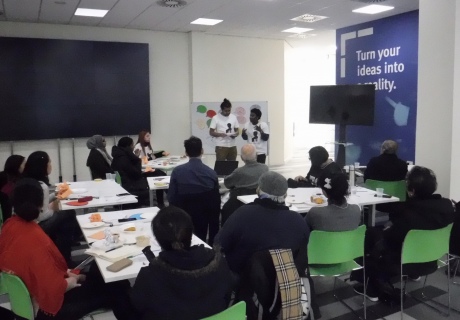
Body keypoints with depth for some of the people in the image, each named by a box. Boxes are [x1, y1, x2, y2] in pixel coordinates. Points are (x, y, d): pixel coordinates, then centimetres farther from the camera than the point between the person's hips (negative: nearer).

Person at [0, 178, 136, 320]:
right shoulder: (36, 239, -34)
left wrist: (64, 272, 4)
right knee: (118, 288, 1)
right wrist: (71, 281, -10)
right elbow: (54, 288, -30)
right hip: (46, 306, -9)